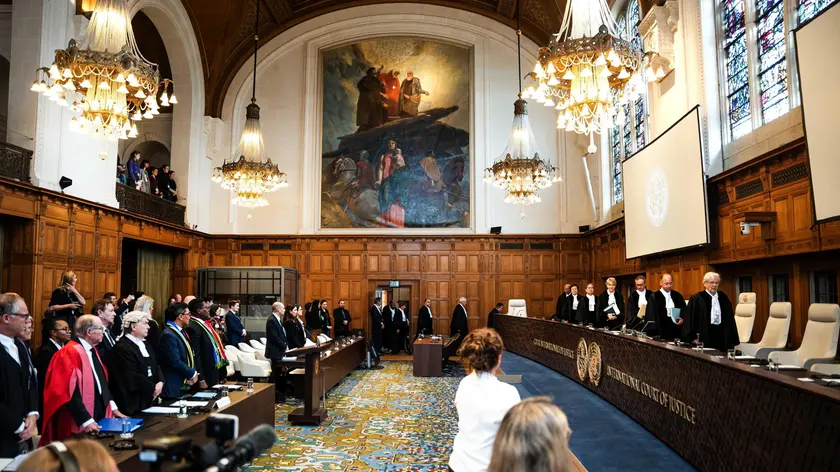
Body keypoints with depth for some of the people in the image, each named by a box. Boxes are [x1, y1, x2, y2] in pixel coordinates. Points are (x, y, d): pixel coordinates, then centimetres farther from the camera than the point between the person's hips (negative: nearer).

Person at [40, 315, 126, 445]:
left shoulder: (93, 351, 12)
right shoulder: (70, 353, -16)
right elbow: (69, 392, -21)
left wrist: (112, 406, 7)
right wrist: (86, 421, -23)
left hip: (99, 418, 8)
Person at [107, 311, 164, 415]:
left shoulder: (144, 344, 15)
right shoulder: (122, 348, -16)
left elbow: (156, 366, 14)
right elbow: (133, 378, -22)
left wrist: (160, 382, -5)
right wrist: (153, 388, -13)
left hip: (149, 400, 9)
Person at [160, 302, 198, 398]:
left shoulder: (181, 332, 11)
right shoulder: (168, 335, -18)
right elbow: (175, 362, -23)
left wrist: (194, 372, -1)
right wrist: (192, 374, -10)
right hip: (174, 387, -9)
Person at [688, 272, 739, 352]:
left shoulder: (723, 297, 11)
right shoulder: (696, 298, -3)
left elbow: (729, 318, 14)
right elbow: (691, 320, -5)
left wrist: (732, 338, 10)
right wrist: (694, 337, -10)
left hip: (722, 335, 4)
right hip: (705, 335, -4)